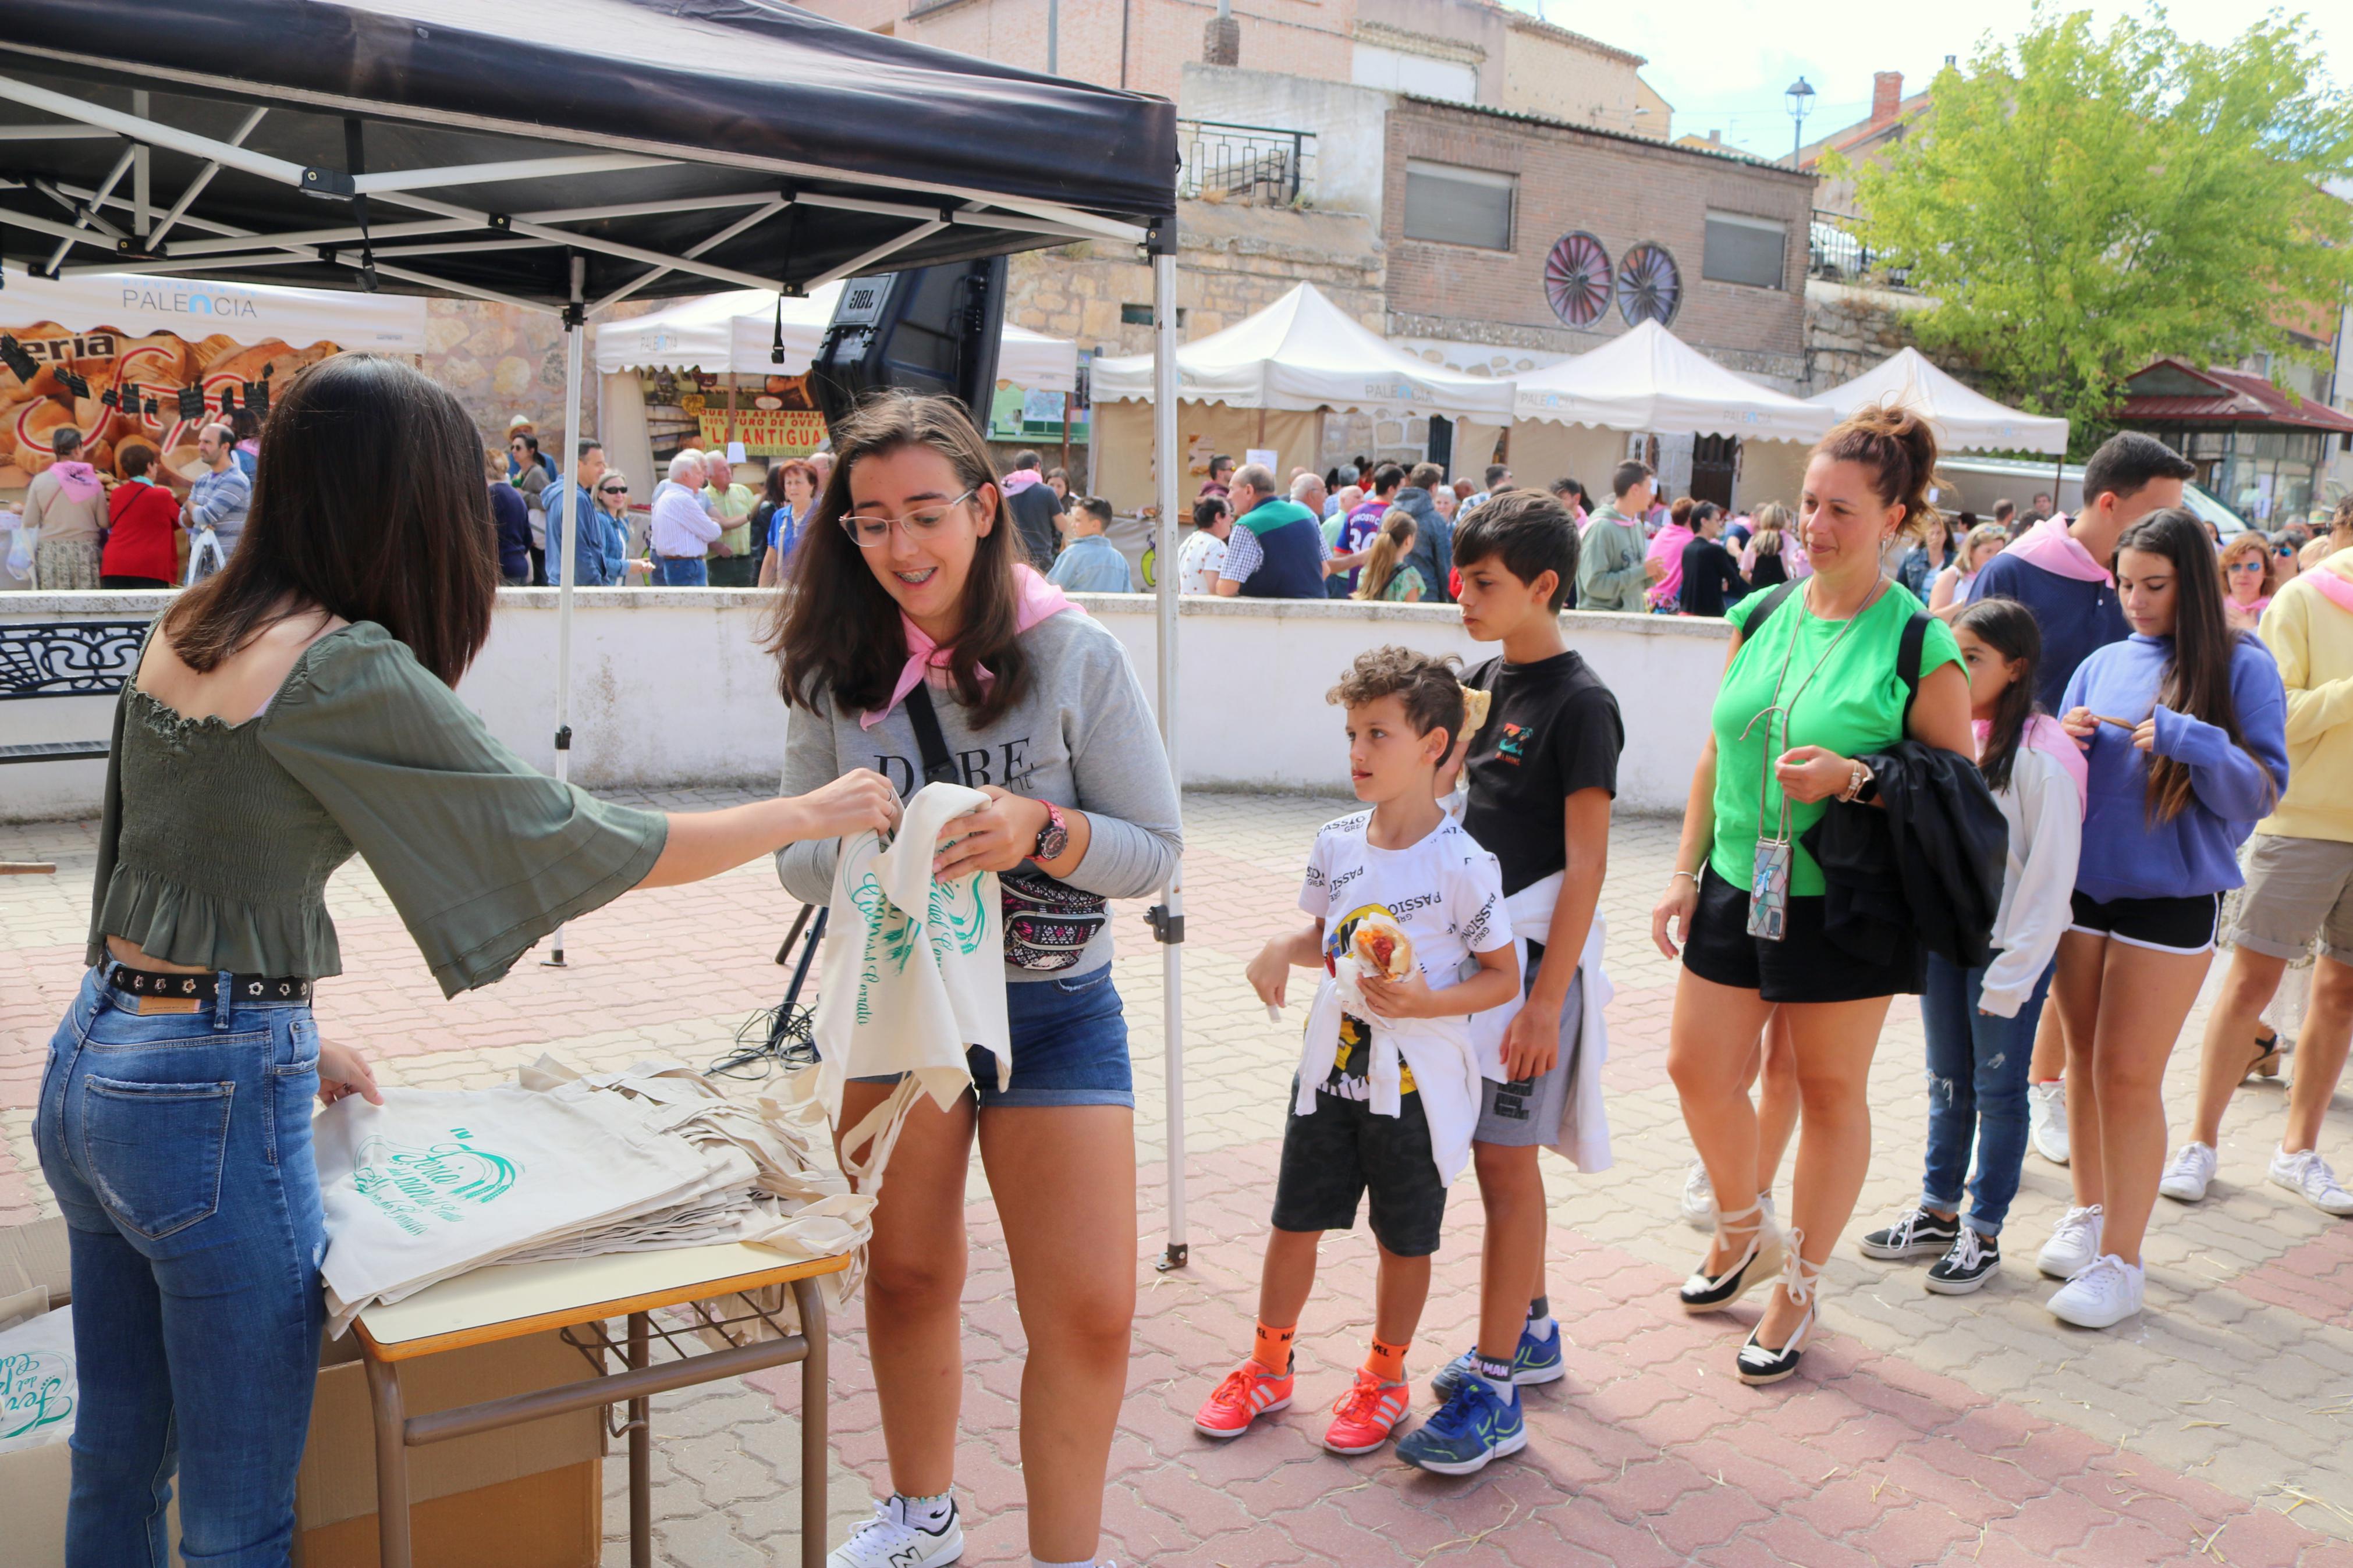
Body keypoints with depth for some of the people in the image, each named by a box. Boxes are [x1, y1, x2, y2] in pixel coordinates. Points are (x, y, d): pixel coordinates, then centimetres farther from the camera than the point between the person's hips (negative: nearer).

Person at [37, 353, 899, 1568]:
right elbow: (577, 846, -17)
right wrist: (812, 813, -7)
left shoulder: (188, 628, 6)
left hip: (88, 1063, 9)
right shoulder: (345, 668, -20)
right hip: (211, 1100, -9)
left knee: (119, 1458, 23)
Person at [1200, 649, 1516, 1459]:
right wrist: (1283, 949, -6)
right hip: (1330, 1068, 5)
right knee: (1293, 1222, 13)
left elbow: (1504, 975, -9)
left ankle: (1385, 1378, 33)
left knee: (1403, 1240, 11)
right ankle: (1268, 1367, 33)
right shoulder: (1336, 842, 0)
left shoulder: (1462, 863, -16)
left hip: (1416, 1084, -4)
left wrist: (1427, 1001, -24)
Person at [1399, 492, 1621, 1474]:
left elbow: (1586, 865, -18)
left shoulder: (1579, 704, -14)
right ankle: (1531, 1332, 33)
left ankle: (1493, 1392, 3)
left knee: (1505, 1163, -5)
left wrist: (1546, 1000, -20)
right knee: (1500, 1156, 16)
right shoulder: (1487, 680, 10)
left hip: (1534, 955, -8)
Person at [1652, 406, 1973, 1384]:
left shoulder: (1919, 642, -9)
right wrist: (1685, 872, 8)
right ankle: (1744, 1232, 35)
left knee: (1830, 1092, 8)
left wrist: (1853, 777, -22)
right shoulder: (1762, 615, 5)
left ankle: (1799, 1287, 26)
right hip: (1738, 887, 5)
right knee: (1698, 1068, 7)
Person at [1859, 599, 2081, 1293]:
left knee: (1998, 1088, 6)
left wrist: (2013, 971, -14)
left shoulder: (2042, 755, -16)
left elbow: (2052, 872, -14)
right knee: (1947, 1082, 16)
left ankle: (1982, 1232, 18)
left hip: (2008, 947, -6)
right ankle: (1938, 1211, 28)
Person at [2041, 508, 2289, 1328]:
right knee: (2085, 1060, 13)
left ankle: (2120, 1261, 8)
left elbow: (2262, 789, -9)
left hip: (2171, 899, -4)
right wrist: (2066, 745, -9)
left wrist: (2186, 741, -23)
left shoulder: (2241, 667, -5)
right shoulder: (2104, 664, 6)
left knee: (2129, 1075, -2)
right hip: (2083, 889, 4)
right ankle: (2089, 1214, 30)